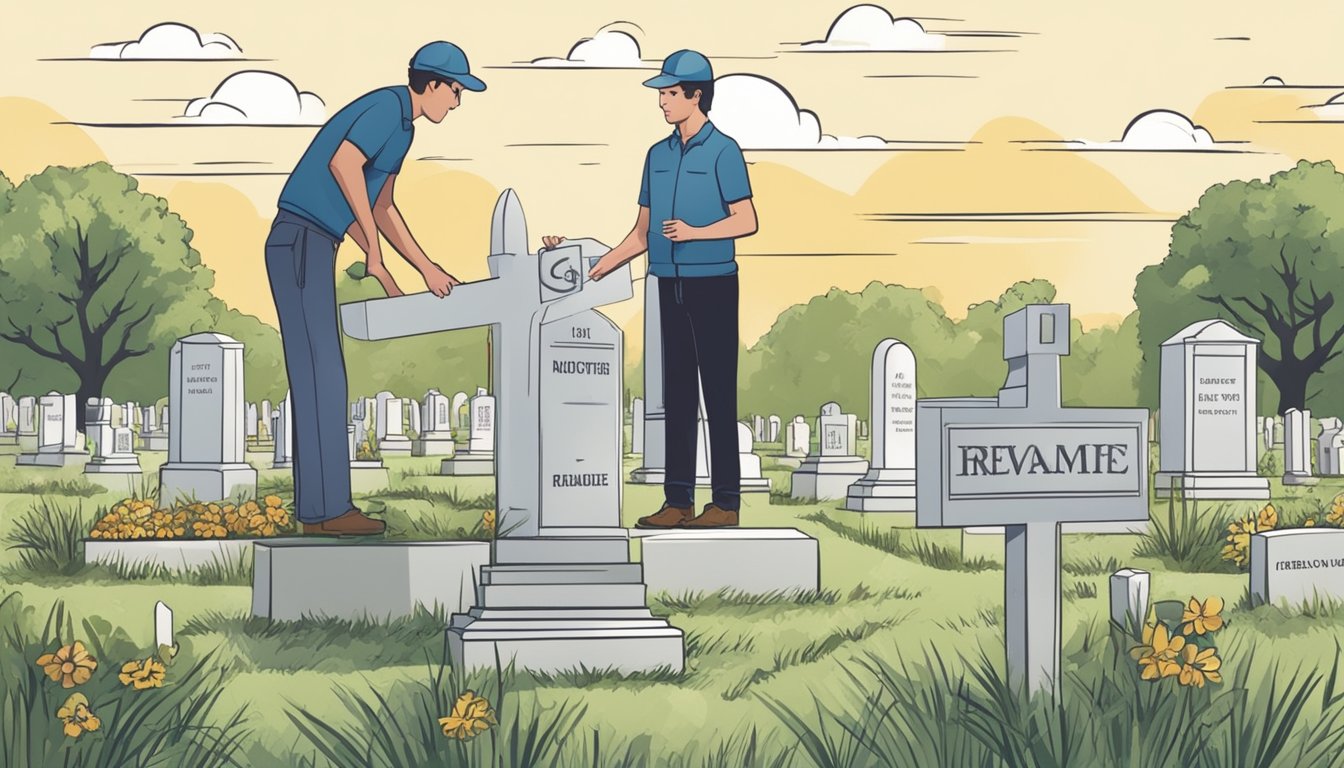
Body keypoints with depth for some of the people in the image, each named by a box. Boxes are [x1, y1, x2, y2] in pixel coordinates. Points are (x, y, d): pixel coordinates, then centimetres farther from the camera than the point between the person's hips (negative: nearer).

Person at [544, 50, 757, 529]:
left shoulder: (722, 152, -5)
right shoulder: (658, 156, 14)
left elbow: (746, 221, -8)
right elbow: (642, 233, 17)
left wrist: (694, 232, -20)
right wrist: (598, 268, 11)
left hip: (713, 283, -6)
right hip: (671, 286, 6)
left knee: (718, 391, -4)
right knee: (677, 394, 7)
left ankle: (726, 501, 1)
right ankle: (678, 500, 11)